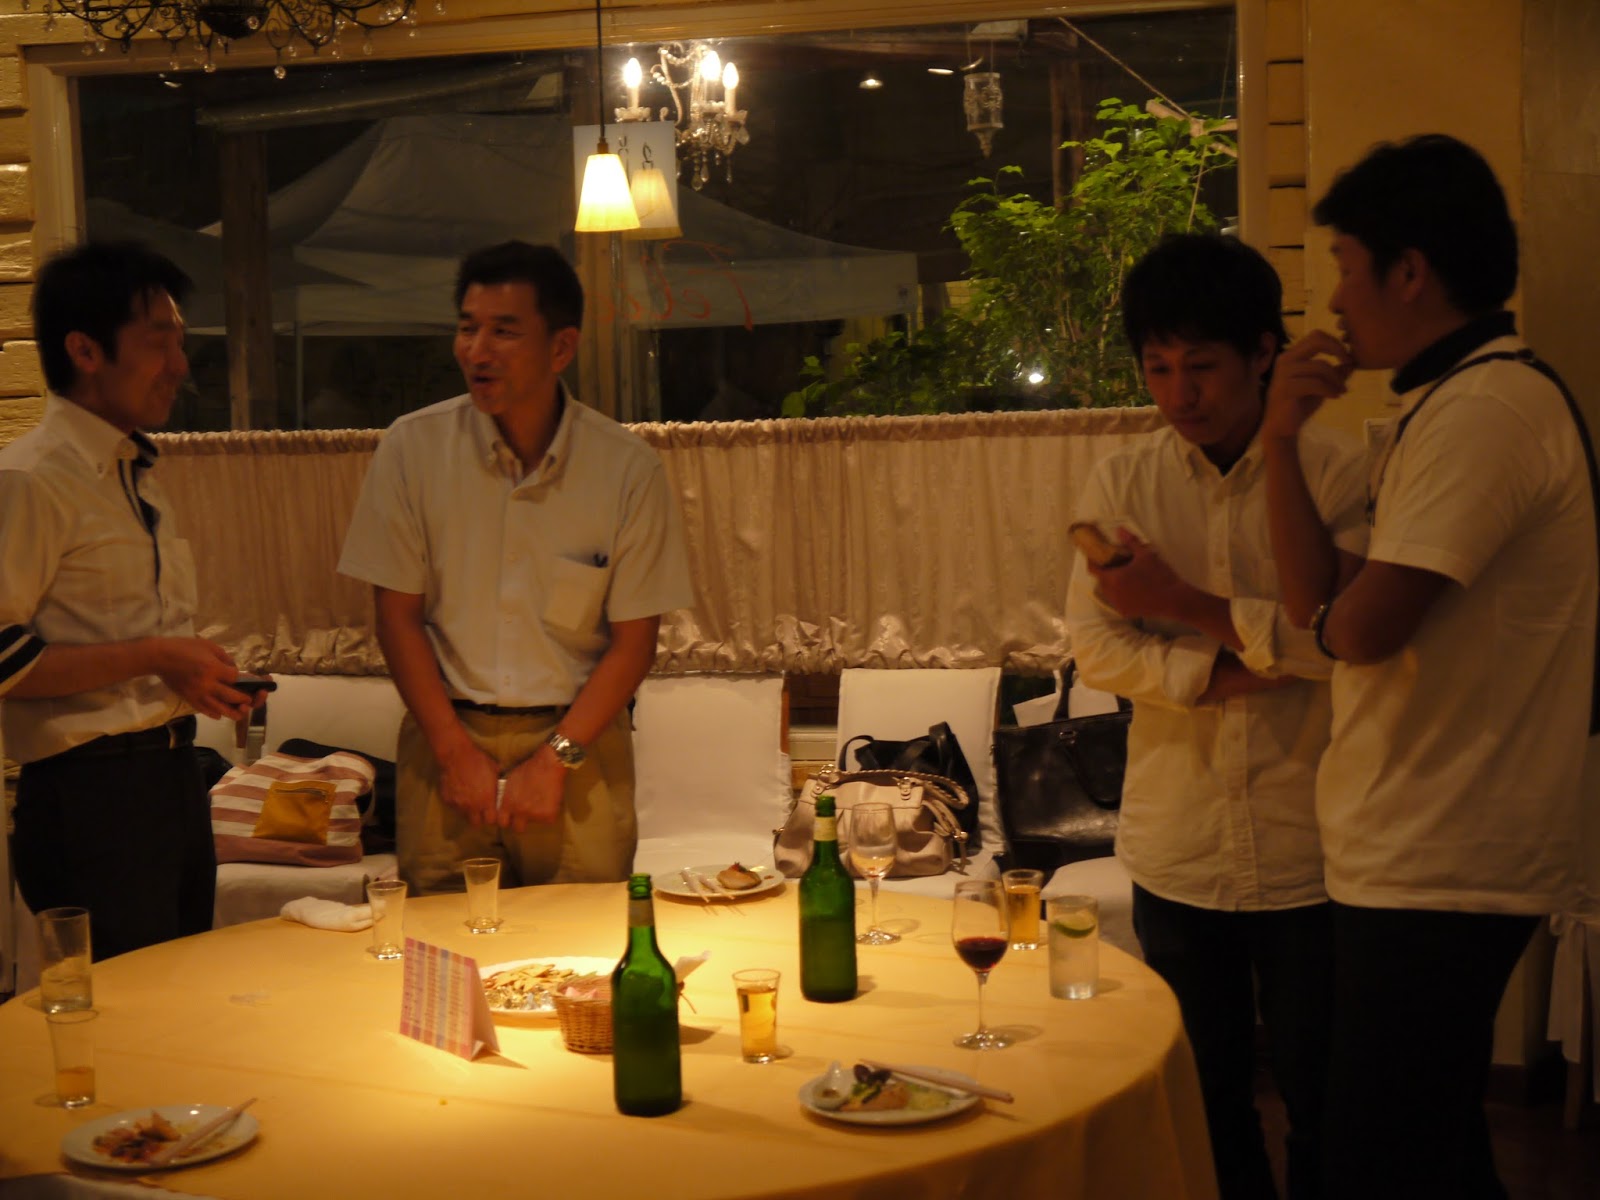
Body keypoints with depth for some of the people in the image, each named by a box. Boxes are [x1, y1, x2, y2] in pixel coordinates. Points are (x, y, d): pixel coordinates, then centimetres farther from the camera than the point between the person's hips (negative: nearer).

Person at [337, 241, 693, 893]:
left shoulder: (628, 467, -6)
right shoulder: (412, 447, -3)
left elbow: (634, 638, -3)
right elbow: (397, 614, 0)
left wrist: (554, 758, -10)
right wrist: (456, 750, -7)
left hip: (579, 741, 0)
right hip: (446, 732, 1)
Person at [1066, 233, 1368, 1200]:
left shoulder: (1339, 475, -6)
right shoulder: (1123, 483, 4)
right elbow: (1094, 645, -4)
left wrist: (1185, 605, -15)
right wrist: (1219, 674, -17)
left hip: (1306, 854, -3)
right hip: (1177, 853, 3)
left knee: (1321, 1095, 10)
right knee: (1205, 1095, 17)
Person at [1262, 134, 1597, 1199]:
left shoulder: (1484, 410, -17)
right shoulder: (1455, 403, 16)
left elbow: (1353, 625, -22)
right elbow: (1333, 613, 10)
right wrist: (1285, 440, 2)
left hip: (1436, 872, -10)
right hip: (1433, 860, 10)